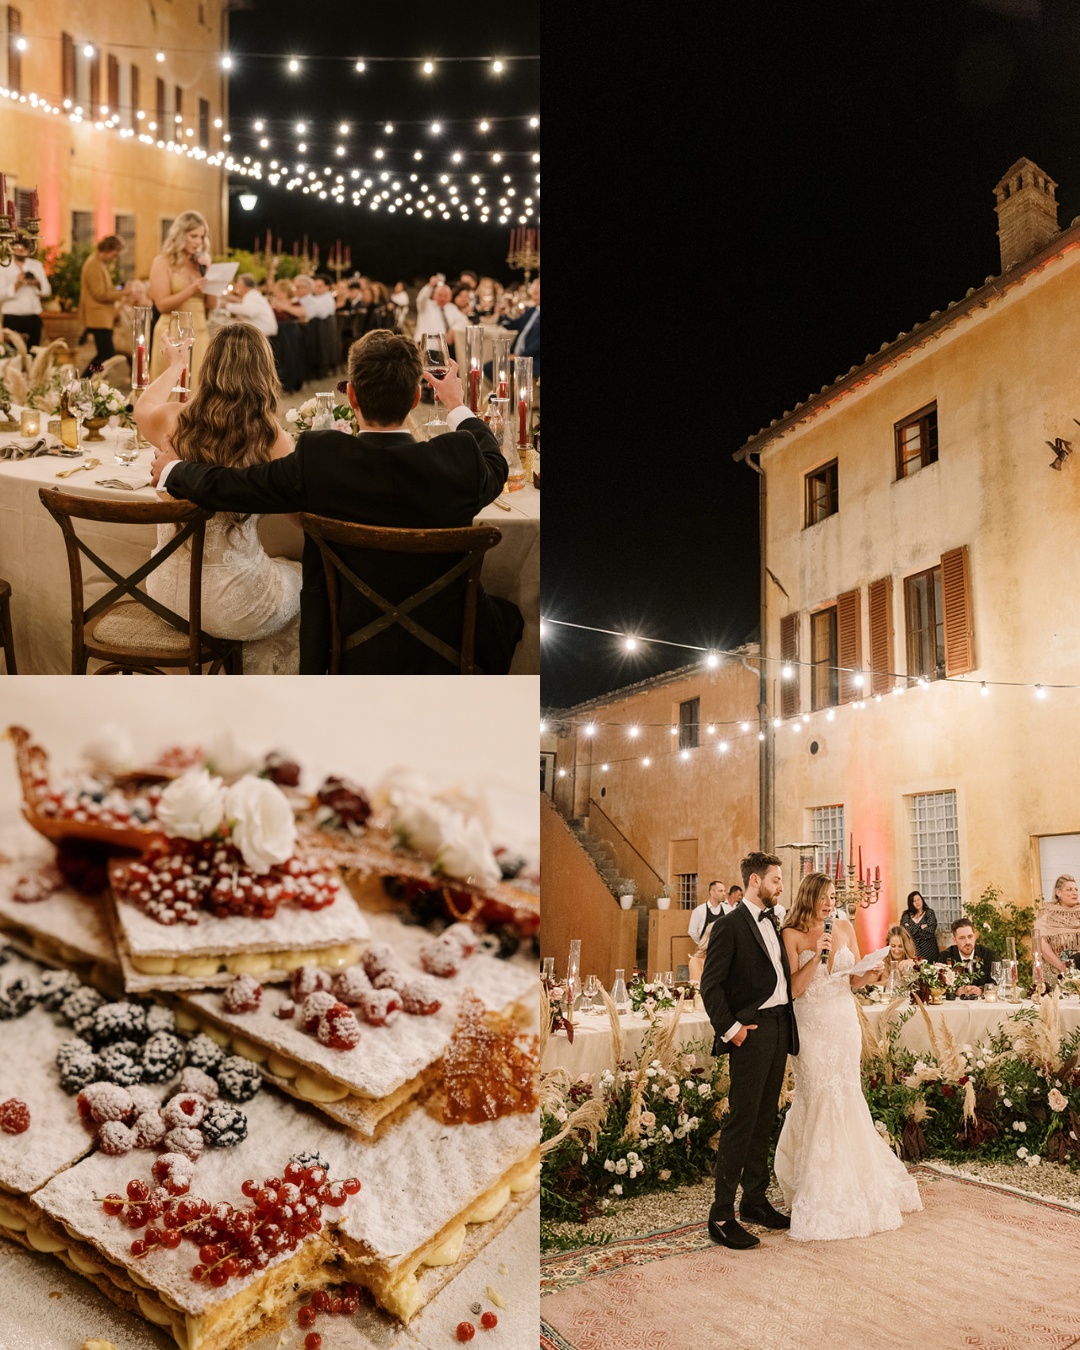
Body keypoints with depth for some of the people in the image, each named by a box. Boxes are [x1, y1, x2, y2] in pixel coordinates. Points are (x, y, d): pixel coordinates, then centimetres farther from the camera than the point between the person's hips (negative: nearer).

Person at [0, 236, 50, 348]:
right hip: (12, 318, -3)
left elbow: (47, 291, 7)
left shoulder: (36, 265, 9)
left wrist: (38, 284, -14)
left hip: (33, 317, 3)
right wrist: (16, 284, -23)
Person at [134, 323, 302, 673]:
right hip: (231, 607, -4)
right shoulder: (274, 441, -19)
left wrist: (174, 365, 34)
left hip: (166, 593, 4)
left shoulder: (172, 422, -9)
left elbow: (141, 410, 18)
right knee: (302, 577, 27)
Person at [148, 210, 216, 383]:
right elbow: (162, 304, -11)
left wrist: (207, 271, -2)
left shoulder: (200, 263, 13)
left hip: (200, 333, 5)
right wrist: (191, 290, -22)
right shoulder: (162, 262, -2)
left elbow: (212, 304, 7)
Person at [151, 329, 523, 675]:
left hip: (346, 656, 1)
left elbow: (219, 486, -8)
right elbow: (495, 465, 6)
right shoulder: (459, 459, -19)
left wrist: (171, 470, 15)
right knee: (505, 615, 29)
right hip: (439, 657, -1)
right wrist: (457, 406, 24)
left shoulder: (317, 459, -19)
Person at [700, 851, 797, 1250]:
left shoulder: (771, 924, 16)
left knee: (764, 1121, 15)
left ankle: (755, 1200, 26)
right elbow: (710, 985, -14)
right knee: (741, 1123, -7)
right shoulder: (730, 925, -10)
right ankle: (721, 1215, -1)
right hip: (752, 1032, -8)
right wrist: (730, 1028, -16)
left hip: (779, 1029, 8)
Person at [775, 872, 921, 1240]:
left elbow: (853, 980, 10)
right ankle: (821, 1193, 12)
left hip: (845, 1024, 4)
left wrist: (869, 976, -11)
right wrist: (817, 955, -20)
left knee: (846, 1100, 9)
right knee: (819, 1101, -2)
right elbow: (793, 989, -11)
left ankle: (852, 1180, 29)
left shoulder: (845, 928, 6)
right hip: (811, 1027, -4)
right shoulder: (793, 935, -6)